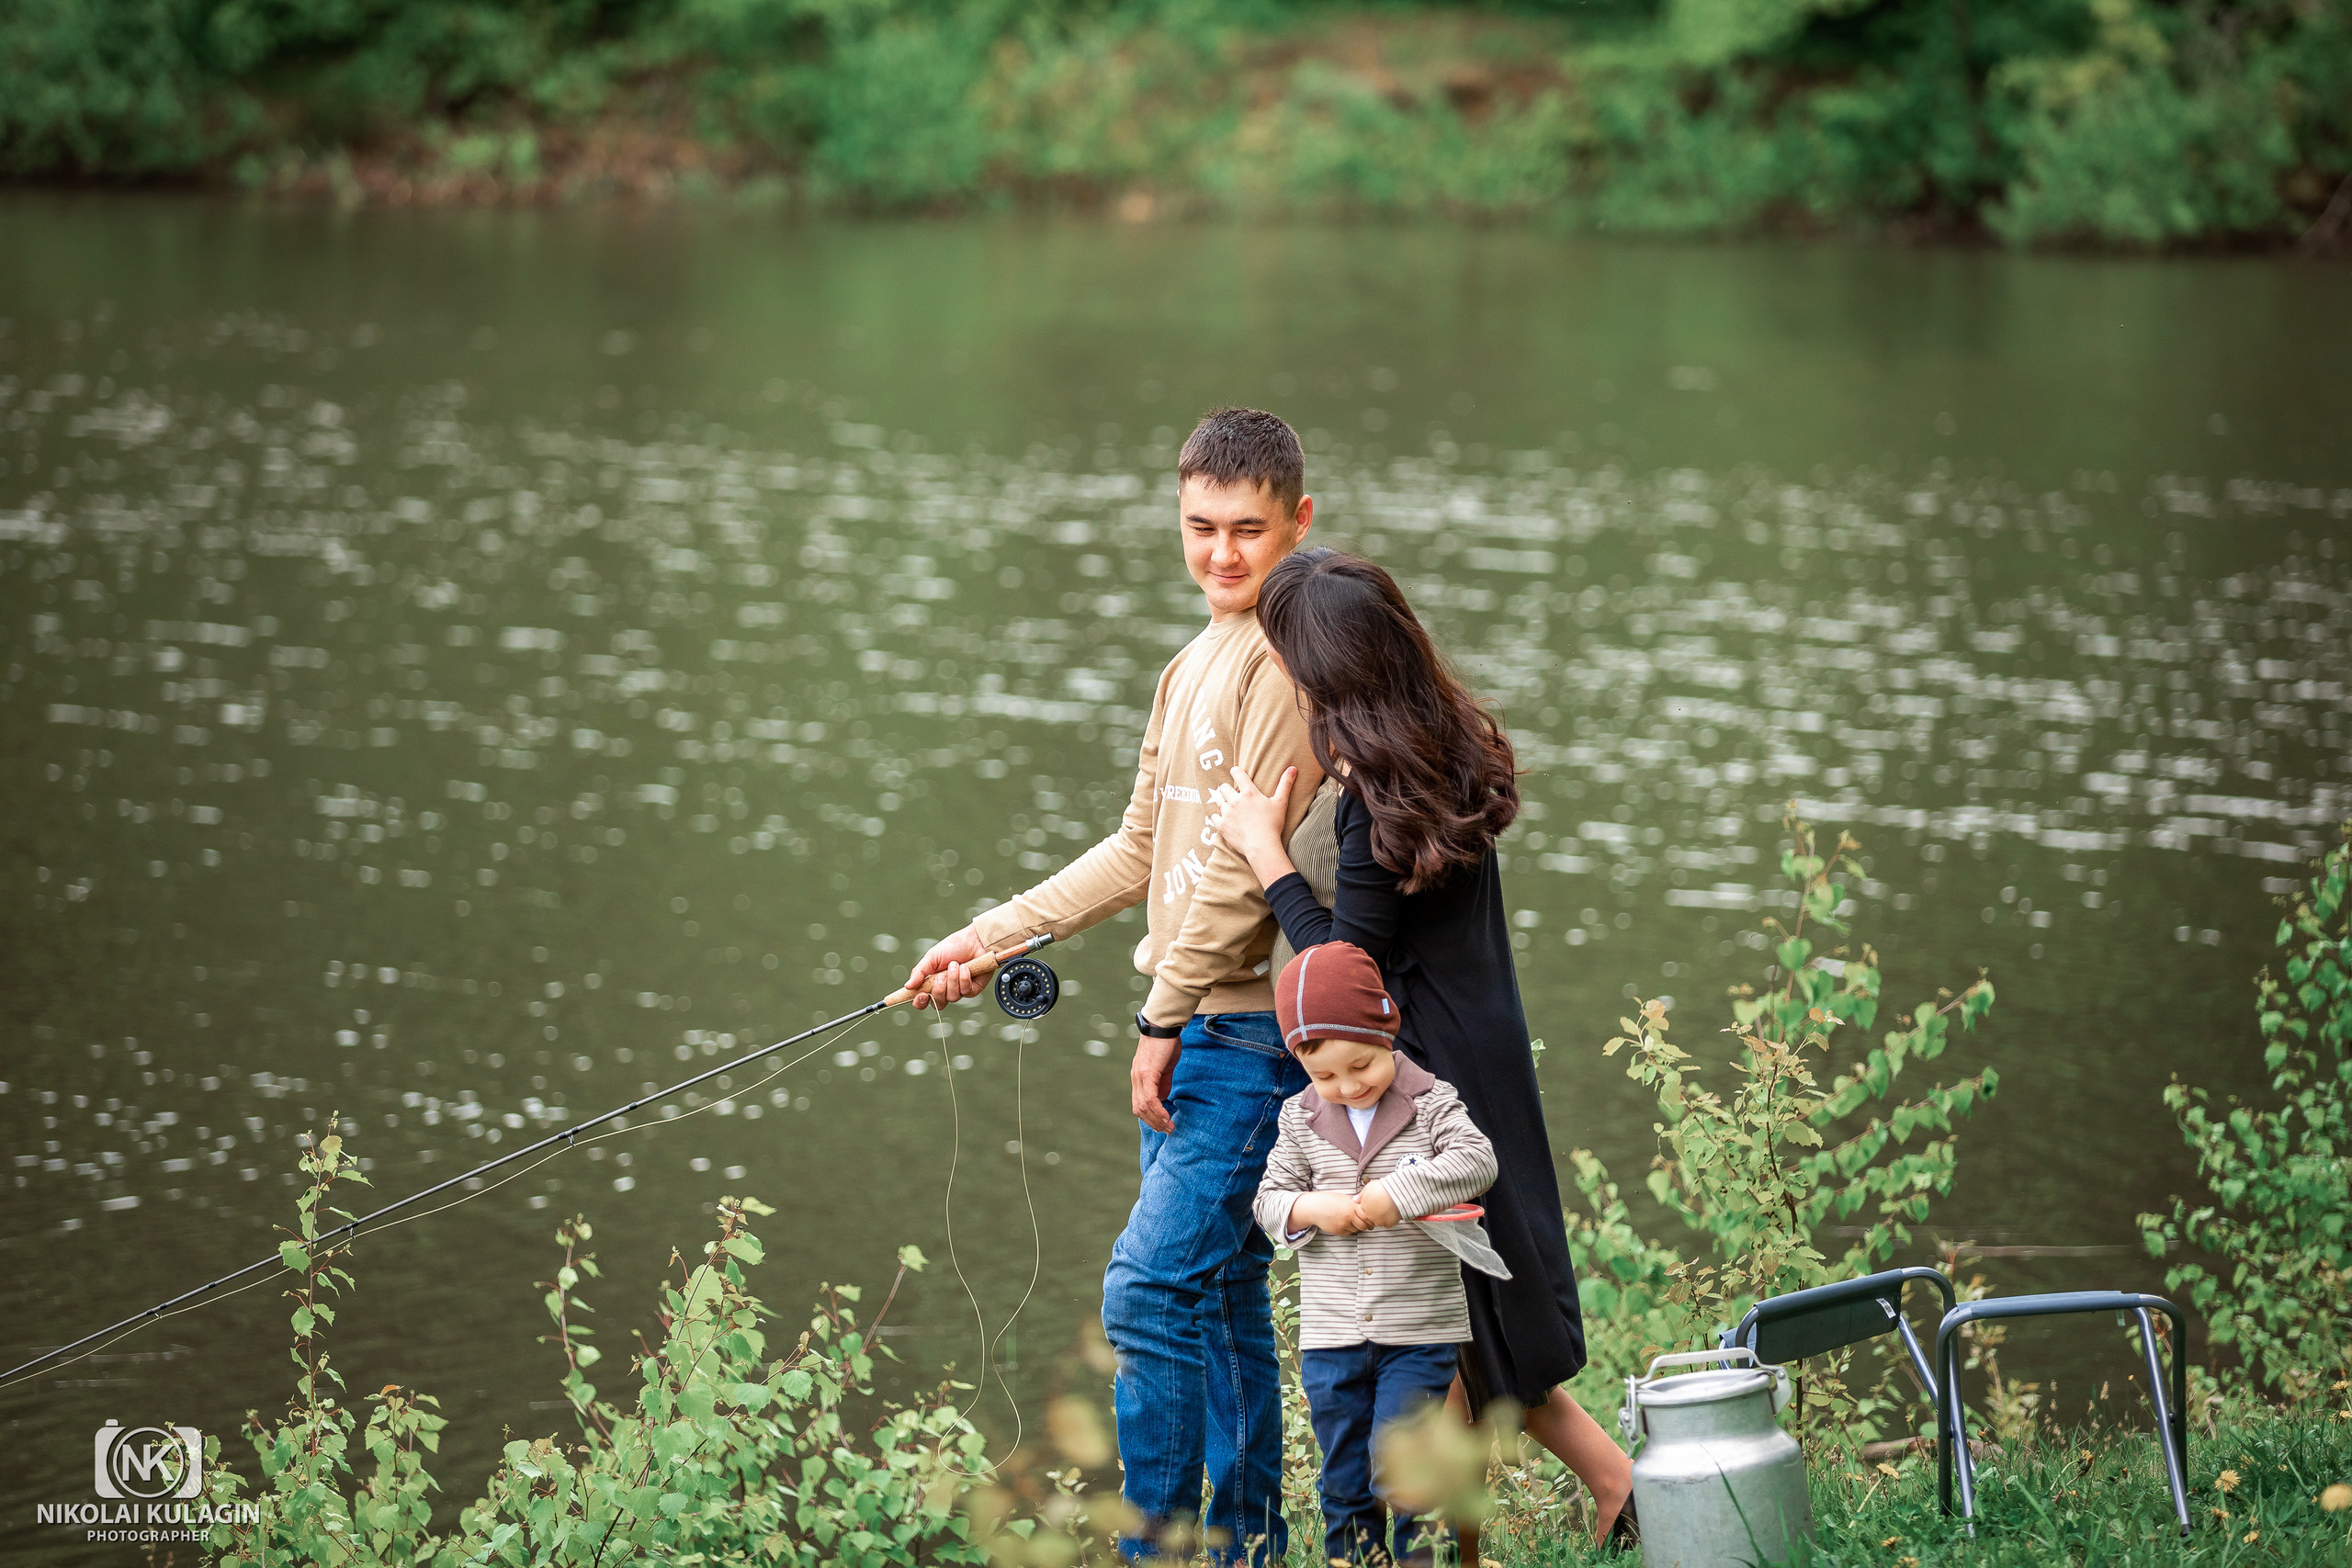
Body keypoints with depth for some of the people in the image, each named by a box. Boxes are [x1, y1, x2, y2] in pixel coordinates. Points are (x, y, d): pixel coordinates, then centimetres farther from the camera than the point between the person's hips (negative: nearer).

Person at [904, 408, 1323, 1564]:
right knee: (1218, 1296, 12)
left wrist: (1167, 1018, -13)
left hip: (1251, 1033, -9)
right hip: (1191, 1036, 9)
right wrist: (991, 938, 16)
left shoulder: (1289, 658, -13)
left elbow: (1253, 860, -17)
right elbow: (1141, 851, 21)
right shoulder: (1192, 668, 18)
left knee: (1152, 1287, -13)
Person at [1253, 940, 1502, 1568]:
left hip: (1419, 1333, -3)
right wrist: (1311, 1209, -13)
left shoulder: (1429, 1103, -5)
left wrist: (1398, 1195, -24)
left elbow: (1476, 1160, -18)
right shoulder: (1301, 1118, 4)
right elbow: (1270, 1200, 8)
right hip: (1331, 1335, 3)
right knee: (1344, 1473, 10)